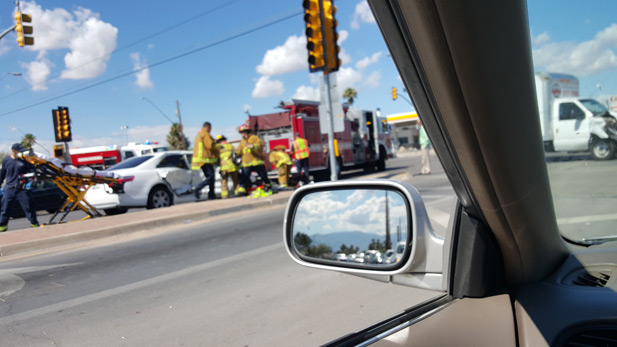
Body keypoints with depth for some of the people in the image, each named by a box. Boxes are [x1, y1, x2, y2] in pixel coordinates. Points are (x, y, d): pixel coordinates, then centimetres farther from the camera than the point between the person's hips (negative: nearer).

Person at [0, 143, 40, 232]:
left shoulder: (24, 160, -1)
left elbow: (32, 171, 4)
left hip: (22, 189, -2)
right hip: (9, 188, 2)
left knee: (28, 207, -1)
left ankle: (34, 223, 9)